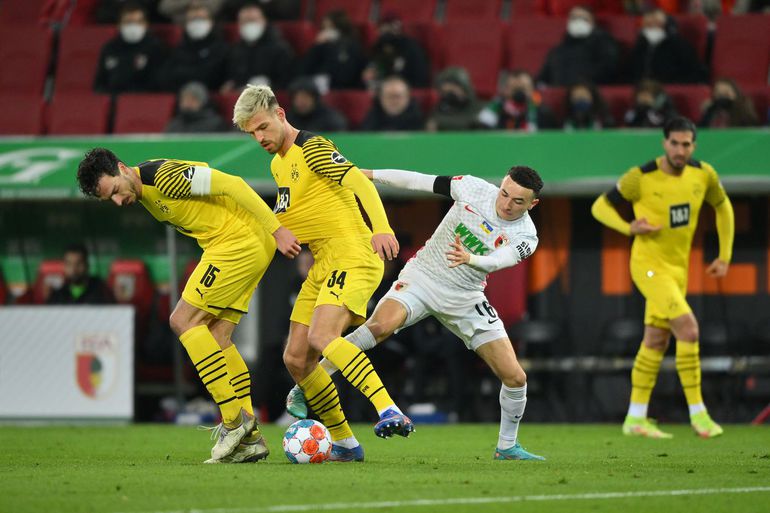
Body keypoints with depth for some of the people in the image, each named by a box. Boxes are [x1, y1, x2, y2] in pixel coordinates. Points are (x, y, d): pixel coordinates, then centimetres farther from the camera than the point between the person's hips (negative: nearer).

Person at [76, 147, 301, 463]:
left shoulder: (164, 176, -19)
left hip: (240, 238, -10)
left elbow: (232, 184, -21)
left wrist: (277, 230, -21)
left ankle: (234, 419, -12)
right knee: (216, 337, 6)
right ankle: (249, 439, 5)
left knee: (184, 321, -10)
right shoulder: (142, 195, 12)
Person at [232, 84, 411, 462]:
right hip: (322, 267, 10)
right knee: (296, 359, 3)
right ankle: (345, 444, 13)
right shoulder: (278, 164, 19)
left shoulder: (312, 148, -9)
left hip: (352, 256, -10)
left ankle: (390, 412, -38)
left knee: (321, 337, -31)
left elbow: (360, 183, -22)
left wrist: (381, 228, -37)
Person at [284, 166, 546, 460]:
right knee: (381, 326, -33)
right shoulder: (474, 189, -11)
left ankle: (507, 447, 22)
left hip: (464, 301, 2)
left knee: (515, 378, -3)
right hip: (421, 279, -2)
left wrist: (470, 258, -54)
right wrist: (368, 174, -2)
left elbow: (495, 260, -32)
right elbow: (420, 182, -2)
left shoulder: (525, 237, -13)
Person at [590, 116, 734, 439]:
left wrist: (724, 256, 11)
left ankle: (635, 419, 22)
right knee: (688, 328, -20)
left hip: (678, 267, 6)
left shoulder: (703, 174, -4)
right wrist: (629, 228, -23)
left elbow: (723, 207, 15)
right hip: (649, 265, -6)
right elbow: (600, 207, -5)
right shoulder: (640, 177, -16)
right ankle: (697, 412, -12)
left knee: (656, 342, 12)